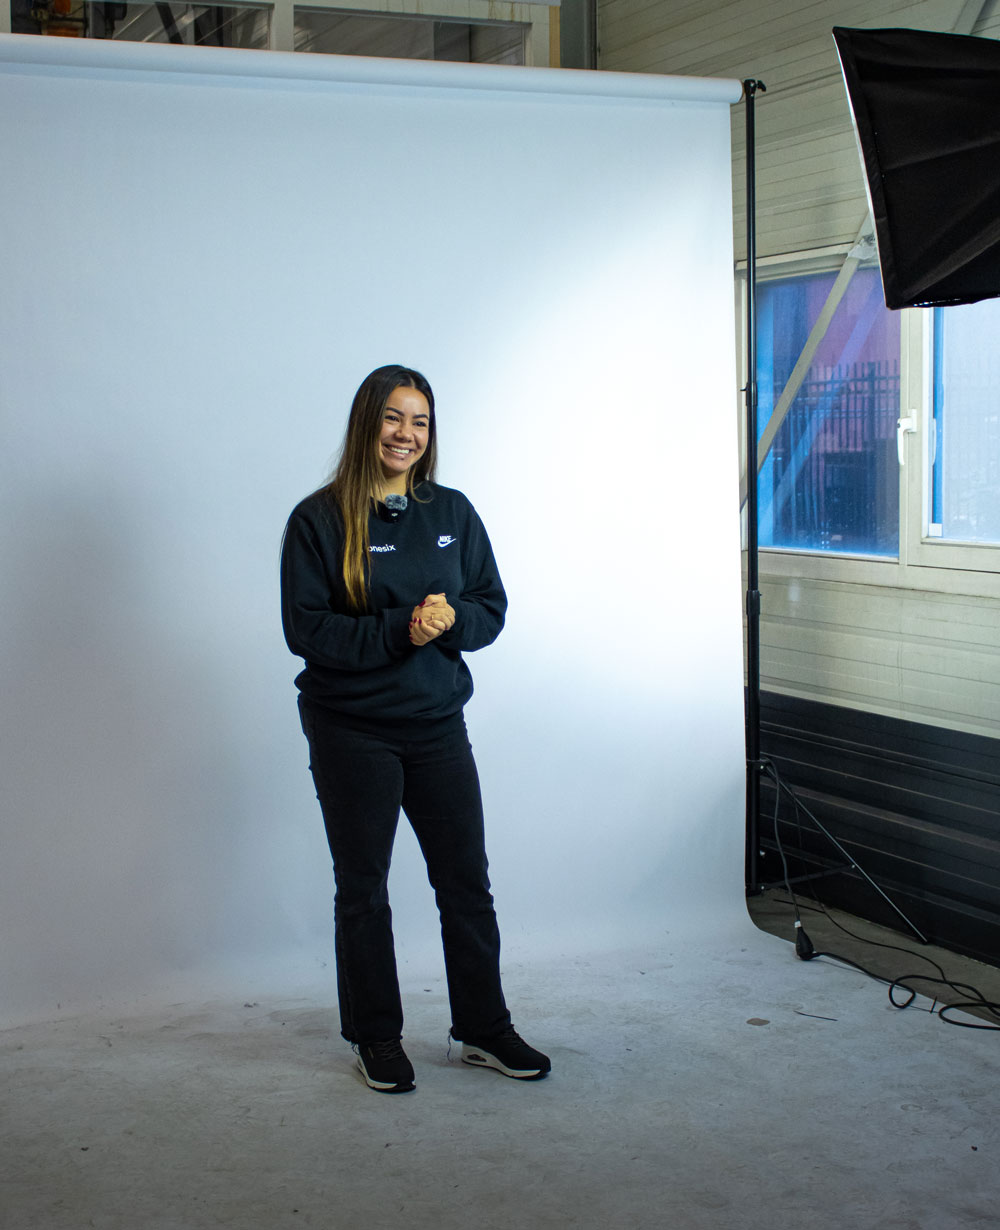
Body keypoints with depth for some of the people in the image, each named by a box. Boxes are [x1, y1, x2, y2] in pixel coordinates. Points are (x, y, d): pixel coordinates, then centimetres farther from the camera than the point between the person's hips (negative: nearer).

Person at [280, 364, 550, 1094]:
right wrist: (399, 630, -22)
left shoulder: (452, 513, 6)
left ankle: (485, 1030, 23)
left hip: (438, 724, 4)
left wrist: (451, 619, -15)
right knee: (363, 890, 8)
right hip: (351, 731, -3)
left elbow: (492, 609, 7)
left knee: (467, 881, 8)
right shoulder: (320, 520, -7)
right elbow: (306, 628, -12)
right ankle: (377, 1039, 22)